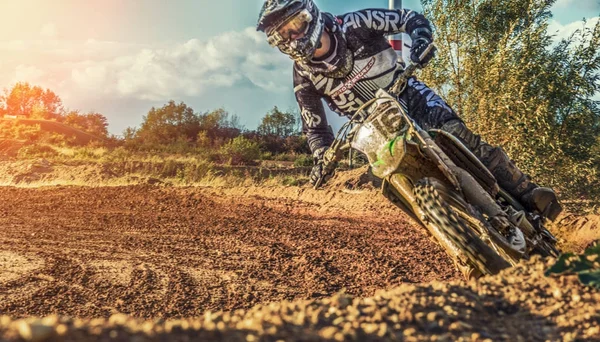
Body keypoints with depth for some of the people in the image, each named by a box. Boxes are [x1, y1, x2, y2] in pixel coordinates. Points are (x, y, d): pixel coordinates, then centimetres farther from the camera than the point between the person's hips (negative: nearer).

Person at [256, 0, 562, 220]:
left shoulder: (354, 25, -15)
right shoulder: (304, 74, -10)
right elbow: (314, 126, -1)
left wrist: (421, 41, -30)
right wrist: (321, 157, -19)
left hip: (408, 95, -2)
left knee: (459, 135, -26)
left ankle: (527, 193, -22)